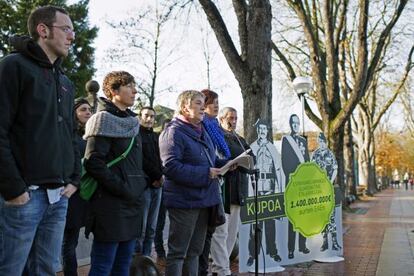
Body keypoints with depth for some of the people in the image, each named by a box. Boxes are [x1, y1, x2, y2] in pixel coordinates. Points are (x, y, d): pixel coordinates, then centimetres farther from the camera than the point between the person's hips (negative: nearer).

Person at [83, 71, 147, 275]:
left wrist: (140, 185, 11)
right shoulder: (103, 119, -8)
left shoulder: (131, 121, 16)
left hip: (132, 203, 8)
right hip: (111, 204, -8)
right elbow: (93, 162, -17)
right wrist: (123, 189, -17)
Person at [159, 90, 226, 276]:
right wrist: (205, 174, -24)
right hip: (184, 201, -9)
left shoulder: (201, 131, 16)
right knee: (178, 252, 0)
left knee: (194, 251, 18)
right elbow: (171, 166, -24)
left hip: (202, 199, 9)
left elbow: (210, 161, 23)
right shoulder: (174, 132, -13)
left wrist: (227, 164, 2)